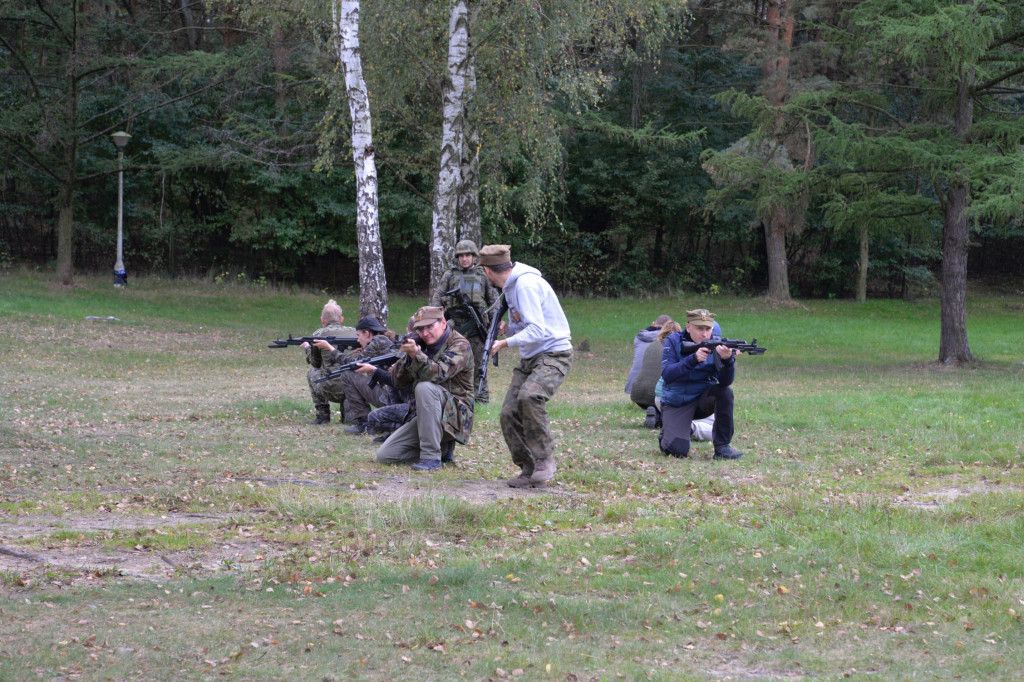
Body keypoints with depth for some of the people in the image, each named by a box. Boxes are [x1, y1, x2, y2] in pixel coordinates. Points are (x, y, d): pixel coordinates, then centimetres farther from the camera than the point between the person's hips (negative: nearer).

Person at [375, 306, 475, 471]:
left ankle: (432, 457, -29)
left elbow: (438, 374, -27)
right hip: (427, 417, 7)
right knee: (384, 455, -7)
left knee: (425, 387, -34)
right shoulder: (421, 345, 9)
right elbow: (398, 382, 4)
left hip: (454, 415, -6)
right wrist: (408, 357, -14)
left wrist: (416, 354, -42)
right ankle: (439, 447, 12)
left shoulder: (460, 346, -10)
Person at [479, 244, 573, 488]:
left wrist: (506, 343, -24)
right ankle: (529, 470, 6)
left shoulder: (526, 284, -16)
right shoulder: (510, 287, 14)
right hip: (530, 358, 10)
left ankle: (545, 460, -20)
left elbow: (537, 331, -24)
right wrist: (507, 329, 8)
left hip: (553, 354, -10)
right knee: (509, 413, -4)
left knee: (529, 396, -34)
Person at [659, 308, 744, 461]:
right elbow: (667, 375, -24)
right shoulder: (673, 342, -11)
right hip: (676, 404, -2)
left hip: (703, 399, 2)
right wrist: (694, 359, -36)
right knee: (678, 450, -22)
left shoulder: (717, 344, -9)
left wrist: (727, 359, -42)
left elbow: (725, 381, -21)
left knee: (725, 392, -29)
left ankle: (722, 447, -18)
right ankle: (667, 434, 16)